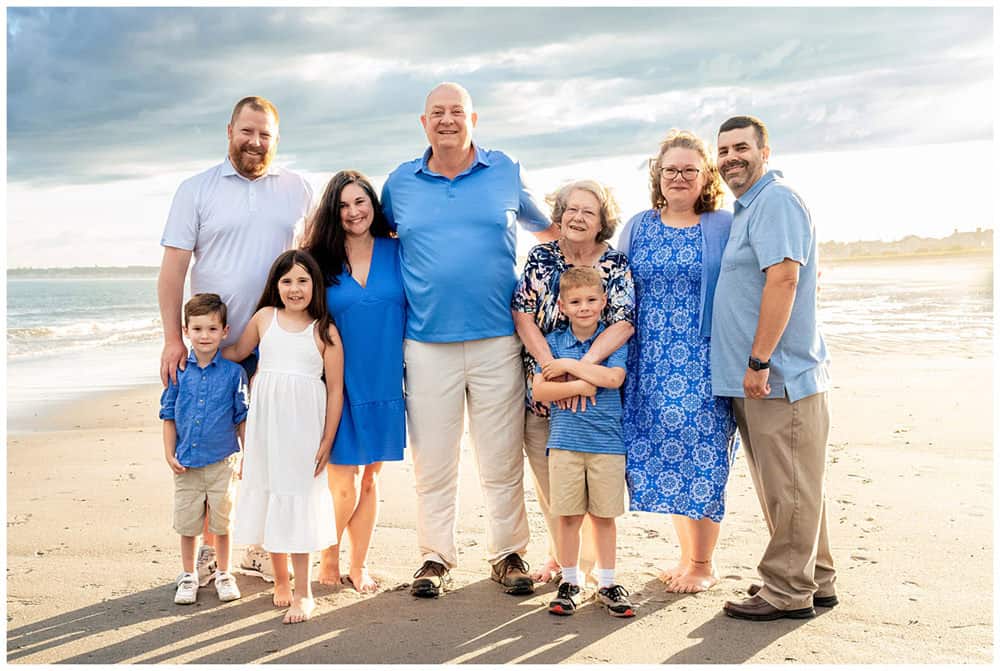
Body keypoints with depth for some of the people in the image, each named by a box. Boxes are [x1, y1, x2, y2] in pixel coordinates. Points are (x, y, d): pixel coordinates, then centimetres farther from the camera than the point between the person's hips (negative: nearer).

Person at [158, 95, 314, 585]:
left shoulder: (298, 190, 8)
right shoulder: (196, 190, 3)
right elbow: (173, 267, -2)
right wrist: (173, 338, -10)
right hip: (212, 343, -1)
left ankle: (260, 548, 19)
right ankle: (210, 547, 18)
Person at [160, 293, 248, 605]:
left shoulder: (233, 372, -5)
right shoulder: (179, 371, -1)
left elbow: (242, 418, 1)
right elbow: (169, 415, 6)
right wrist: (170, 454, 1)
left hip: (222, 462, -1)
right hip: (186, 463, 2)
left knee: (222, 521, 8)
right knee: (186, 522, 11)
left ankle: (224, 574, 27)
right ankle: (188, 576, 28)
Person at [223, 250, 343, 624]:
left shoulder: (325, 331, -2)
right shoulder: (265, 317, 6)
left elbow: (335, 390, -2)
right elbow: (238, 352, 22)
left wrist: (327, 441, -5)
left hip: (304, 424, -3)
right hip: (266, 420, 3)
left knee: (296, 499, -1)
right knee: (268, 495, 8)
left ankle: (302, 591, 7)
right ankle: (280, 579, 24)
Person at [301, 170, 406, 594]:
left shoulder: (396, 252, 2)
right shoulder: (320, 261, -1)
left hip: (384, 384, 2)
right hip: (339, 388, -2)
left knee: (369, 479, 11)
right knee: (343, 486, -3)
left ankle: (358, 566, 25)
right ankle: (328, 561, 22)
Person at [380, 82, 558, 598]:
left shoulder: (505, 172, 7)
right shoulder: (400, 183, 9)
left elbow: (548, 230, 20)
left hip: (497, 339, -1)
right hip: (427, 342, 1)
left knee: (502, 458, 4)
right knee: (432, 459, 6)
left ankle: (508, 554, 19)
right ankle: (436, 555, 20)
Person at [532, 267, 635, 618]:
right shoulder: (552, 343, 4)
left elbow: (613, 378, -16)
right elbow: (539, 390, -4)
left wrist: (568, 365, -13)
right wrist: (579, 386, -15)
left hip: (607, 442, -1)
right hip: (565, 441, 1)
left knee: (604, 516, 7)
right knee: (568, 515, 5)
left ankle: (607, 583, 20)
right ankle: (570, 582, 19)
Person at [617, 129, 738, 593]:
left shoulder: (724, 227, 2)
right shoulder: (638, 227, 12)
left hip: (703, 362, -3)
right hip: (650, 362, 4)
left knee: (701, 455, -2)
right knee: (661, 454, 6)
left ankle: (704, 564, 14)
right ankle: (687, 555, 22)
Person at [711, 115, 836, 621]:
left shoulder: (776, 200, -12)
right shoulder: (746, 209, 20)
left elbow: (783, 279, -22)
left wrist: (759, 361, -22)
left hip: (779, 375, -10)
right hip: (755, 377, 10)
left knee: (789, 487, -1)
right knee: (782, 485, 16)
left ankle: (788, 592, 8)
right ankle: (813, 581, 27)